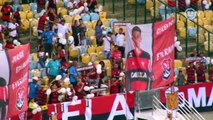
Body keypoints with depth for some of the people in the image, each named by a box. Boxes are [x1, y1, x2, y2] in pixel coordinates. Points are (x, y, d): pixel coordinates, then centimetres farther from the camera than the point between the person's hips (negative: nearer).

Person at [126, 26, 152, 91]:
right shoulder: (129, 55, 6)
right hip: (132, 89, 0)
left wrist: (149, 90, -1)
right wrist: (128, 90, 1)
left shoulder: (147, 55, 5)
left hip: (144, 89, 0)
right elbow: (127, 75, 7)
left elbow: (150, 75, 6)